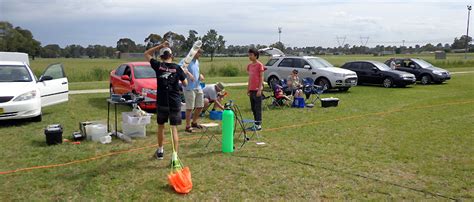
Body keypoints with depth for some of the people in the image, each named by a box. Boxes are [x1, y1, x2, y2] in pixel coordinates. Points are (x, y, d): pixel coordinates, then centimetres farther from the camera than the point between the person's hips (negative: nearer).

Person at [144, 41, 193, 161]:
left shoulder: (158, 66, -3)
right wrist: (184, 73, 22)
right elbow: (185, 83, 5)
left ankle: (160, 151, 35)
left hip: (161, 103, 1)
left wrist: (160, 46, 8)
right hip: (175, 103, -1)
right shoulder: (177, 68, -5)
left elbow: (146, 54, 13)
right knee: (174, 129, 3)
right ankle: (175, 156, -2)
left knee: (161, 126, 19)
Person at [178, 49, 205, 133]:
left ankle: (194, 122, 31)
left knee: (200, 106, 12)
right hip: (189, 88, -8)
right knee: (190, 108, -4)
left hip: (198, 87, 8)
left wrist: (200, 75, 6)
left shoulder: (197, 61, 15)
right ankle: (188, 126, 8)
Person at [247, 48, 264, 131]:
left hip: (257, 90, -7)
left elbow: (261, 78, -10)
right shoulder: (250, 65, 13)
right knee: (253, 108, 11)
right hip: (251, 90, 8)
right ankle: (255, 123, 18)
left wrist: (259, 89, -16)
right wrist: (248, 89, 17)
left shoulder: (260, 65, -8)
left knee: (258, 108, -4)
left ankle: (258, 125, 2)